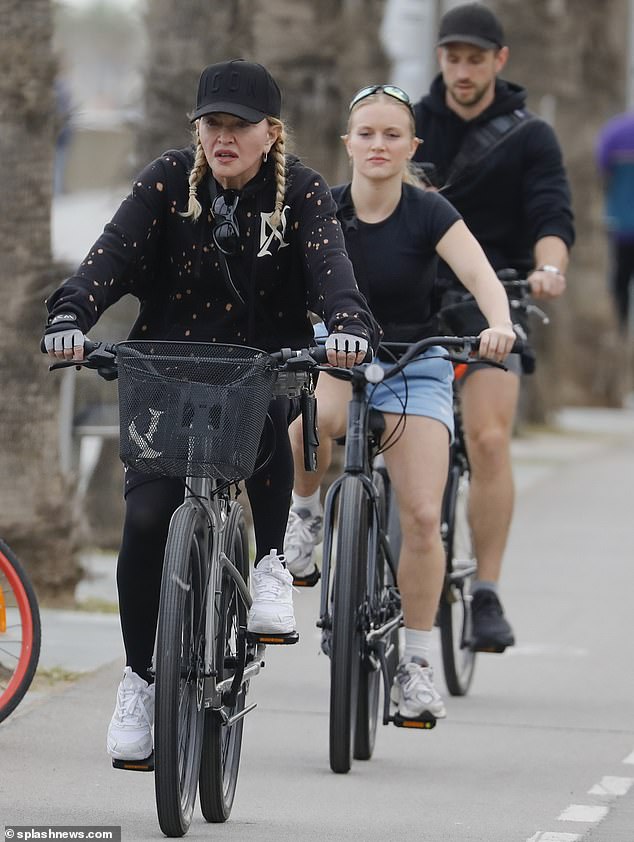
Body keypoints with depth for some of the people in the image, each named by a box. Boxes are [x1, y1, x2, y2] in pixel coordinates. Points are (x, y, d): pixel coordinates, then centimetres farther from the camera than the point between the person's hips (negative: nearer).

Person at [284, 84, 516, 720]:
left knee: (422, 517, -13)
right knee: (314, 418, -38)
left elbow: (479, 274, -25)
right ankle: (306, 511, -6)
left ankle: (414, 664, 2)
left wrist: (499, 324, -45)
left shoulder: (428, 213, -11)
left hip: (415, 368, 0)